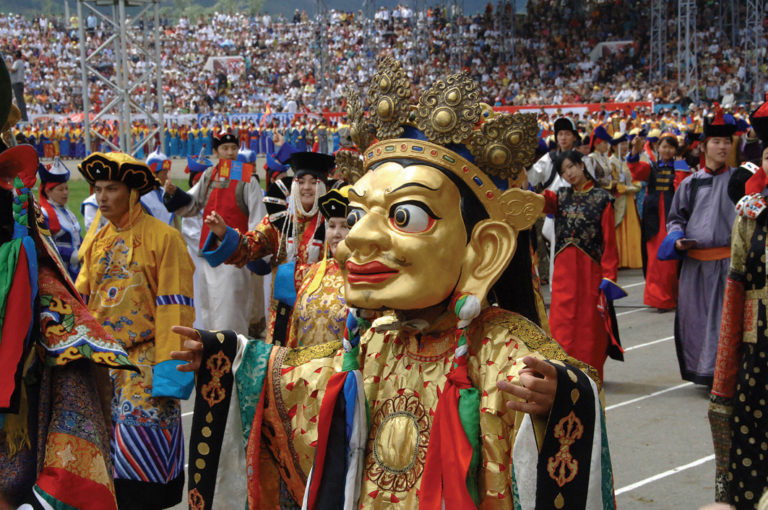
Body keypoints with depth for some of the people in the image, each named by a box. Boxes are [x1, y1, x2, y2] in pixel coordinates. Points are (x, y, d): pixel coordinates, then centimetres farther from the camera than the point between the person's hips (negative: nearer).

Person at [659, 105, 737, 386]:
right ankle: (700, 371, 19)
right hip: (694, 261, 2)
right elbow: (675, 218, 15)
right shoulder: (690, 183, 9)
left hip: (728, 260, -2)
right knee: (694, 317, 6)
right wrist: (677, 239, -5)